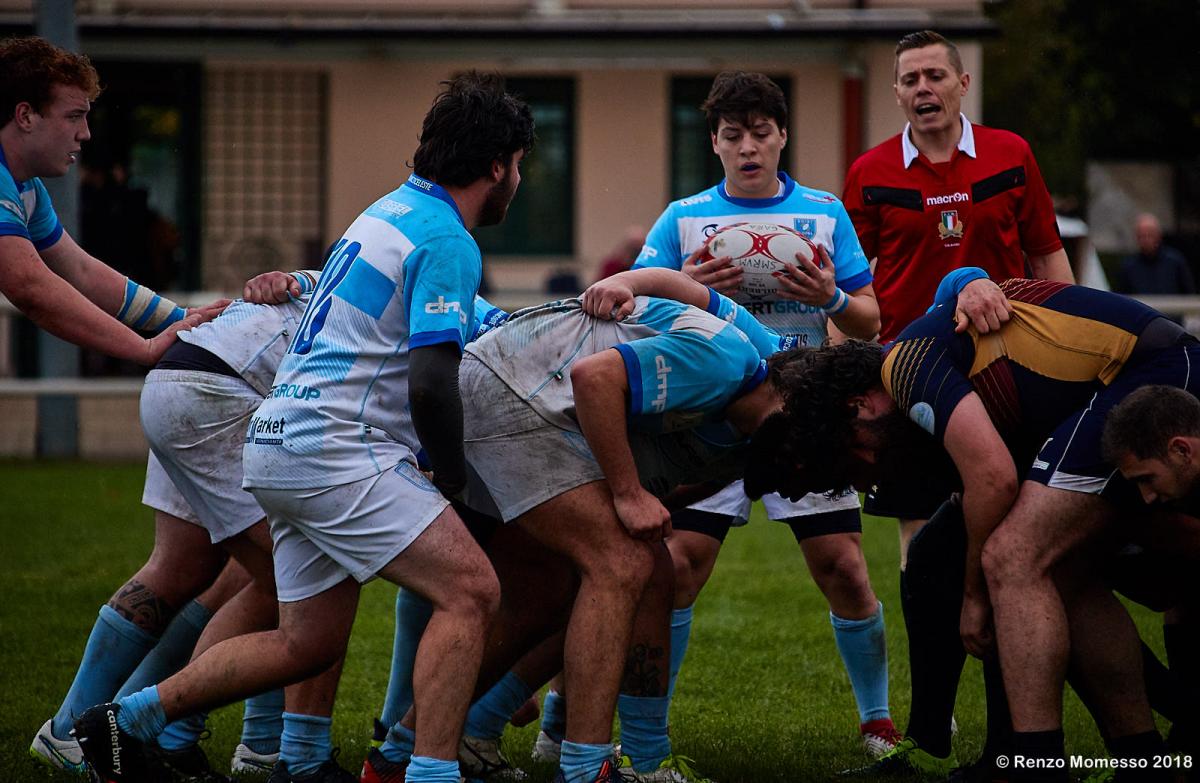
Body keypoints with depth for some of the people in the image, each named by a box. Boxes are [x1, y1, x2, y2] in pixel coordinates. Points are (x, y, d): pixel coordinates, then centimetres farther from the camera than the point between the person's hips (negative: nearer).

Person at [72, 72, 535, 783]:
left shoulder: (393, 212, 18)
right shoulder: (447, 243, -12)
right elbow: (430, 385, -18)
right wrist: (452, 479, -5)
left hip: (279, 444, 10)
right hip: (338, 450, -10)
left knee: (309, 643, 13)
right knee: (470, 589, -16)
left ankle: (129, 720, 18)